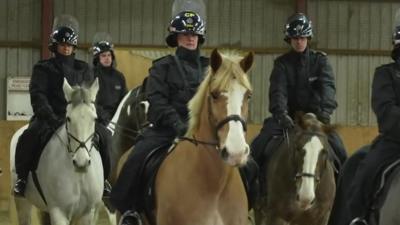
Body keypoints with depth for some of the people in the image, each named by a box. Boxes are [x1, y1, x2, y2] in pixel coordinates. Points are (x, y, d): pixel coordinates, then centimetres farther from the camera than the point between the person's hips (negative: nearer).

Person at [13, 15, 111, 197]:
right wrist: (49, 117, -23)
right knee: (29, 138, -31)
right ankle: (22, 178, -17)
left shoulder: (83, 69, 16)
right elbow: (38, 95, -7)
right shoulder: (44, 69, 6)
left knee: (103, 137, -18)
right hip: (48, 118, -3)